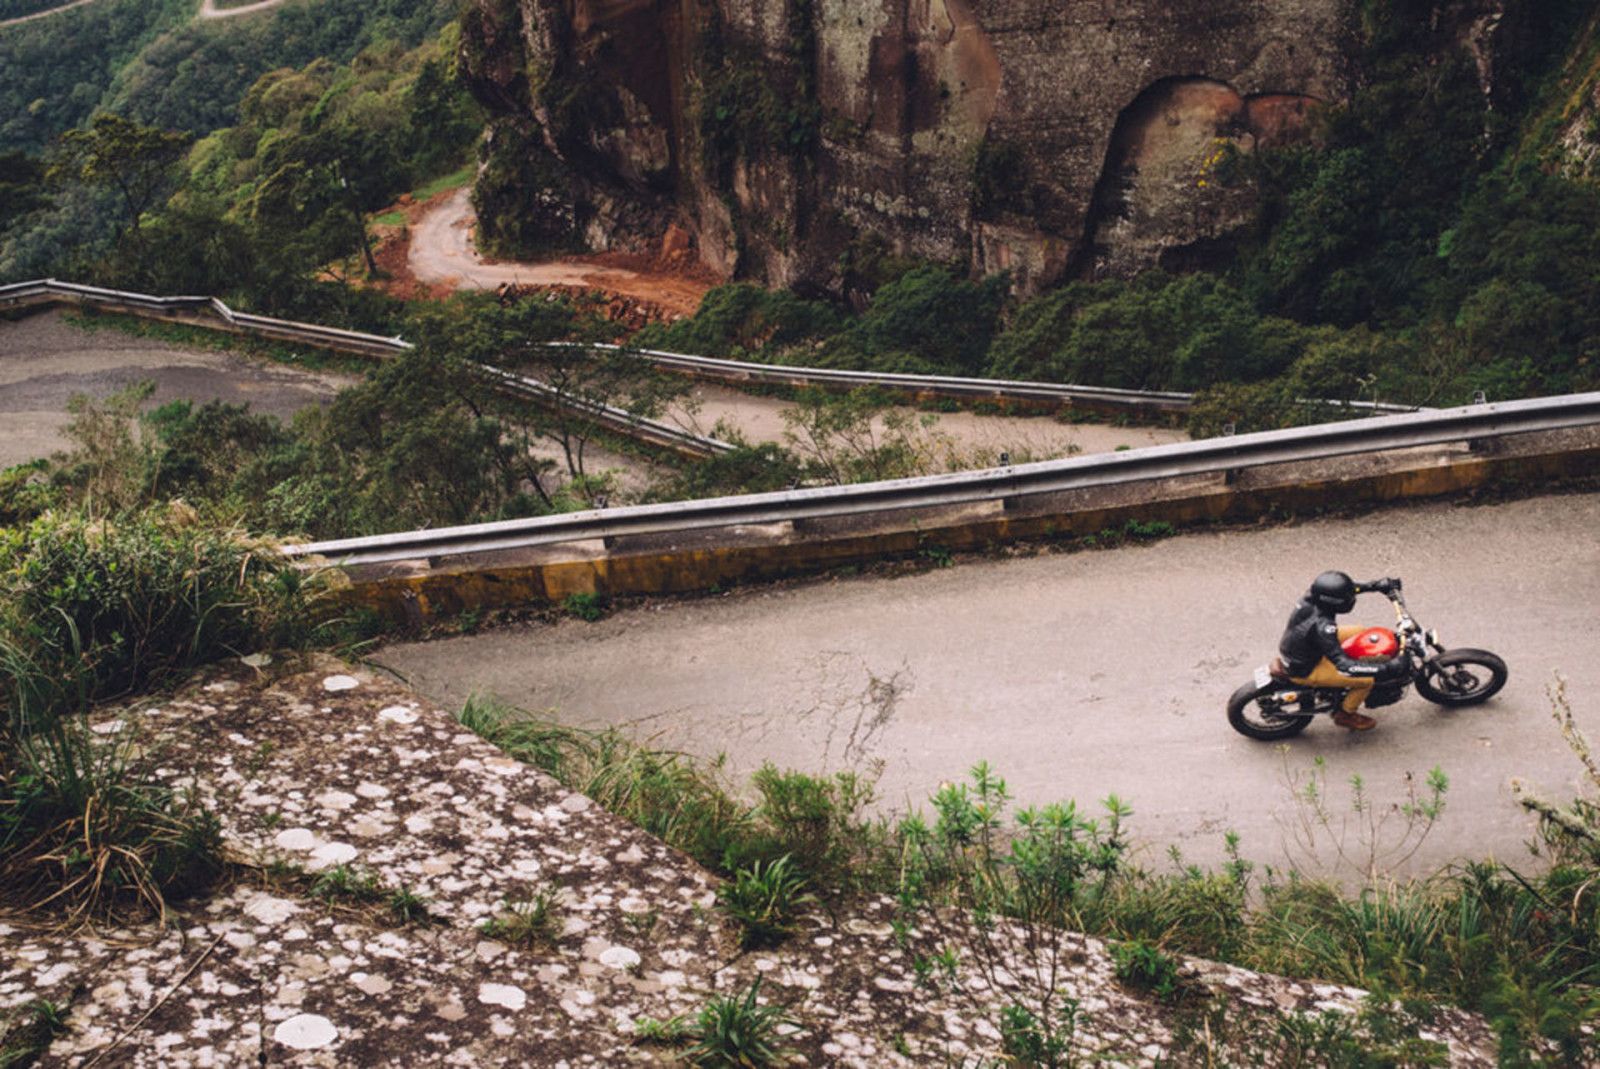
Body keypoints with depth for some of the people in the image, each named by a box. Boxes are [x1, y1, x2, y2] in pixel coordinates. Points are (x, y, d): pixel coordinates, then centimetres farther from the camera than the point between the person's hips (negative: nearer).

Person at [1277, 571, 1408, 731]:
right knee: (1367, 680, -11)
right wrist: (1387, 668, -42)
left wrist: (1376, 585, 1)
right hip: (1306, 670, -8)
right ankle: (1345, 715, 17)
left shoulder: (1315, 595, -17)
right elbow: (1343, 666, -39)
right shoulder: (1321, 627, -39)